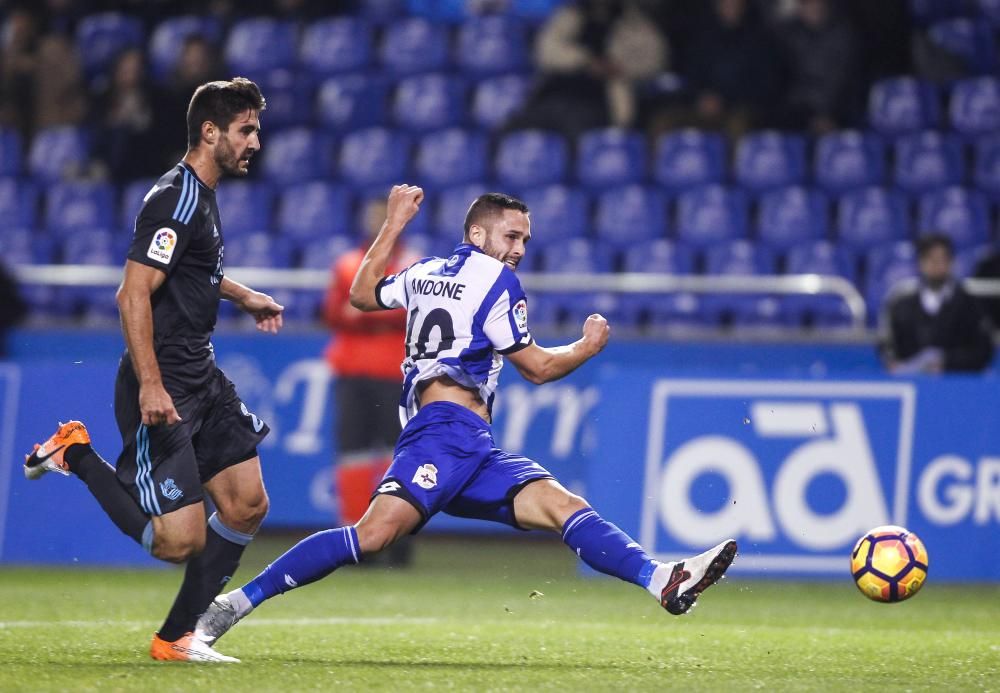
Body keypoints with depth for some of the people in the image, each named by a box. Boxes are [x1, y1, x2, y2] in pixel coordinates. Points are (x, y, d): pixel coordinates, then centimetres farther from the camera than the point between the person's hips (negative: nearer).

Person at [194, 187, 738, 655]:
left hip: (471, 451, 10)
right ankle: (240, 601, -27)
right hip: (448, 427, -10)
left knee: (562, 506, -5)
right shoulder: (494, 280, 3)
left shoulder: (424, 272, 26)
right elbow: (537, 366, 4)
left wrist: (394, 224, 51)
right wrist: (588, 347, 21)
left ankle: (664, 582, -21)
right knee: (376, 533, -26)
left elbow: (361, 294, 44)